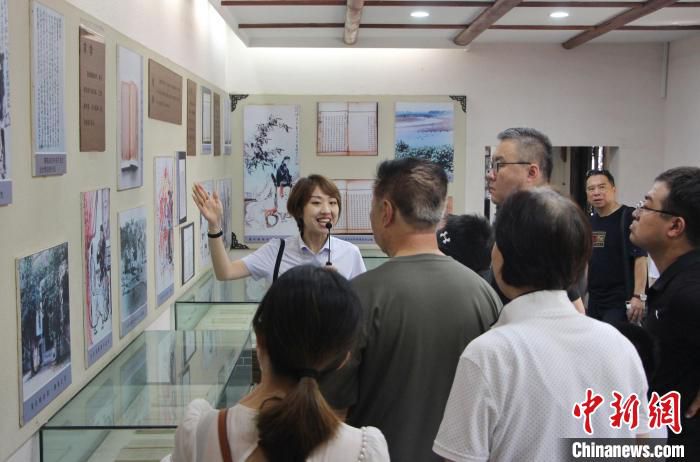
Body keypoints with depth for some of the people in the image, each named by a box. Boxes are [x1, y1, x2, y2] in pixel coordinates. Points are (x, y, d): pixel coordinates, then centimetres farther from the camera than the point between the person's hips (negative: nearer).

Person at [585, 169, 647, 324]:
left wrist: (638, 296, -24)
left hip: (621, 301, -8)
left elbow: (640, 257, -17)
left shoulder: (629, 217, -10)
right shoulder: (590, 222, 13)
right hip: (594, 301, 8)